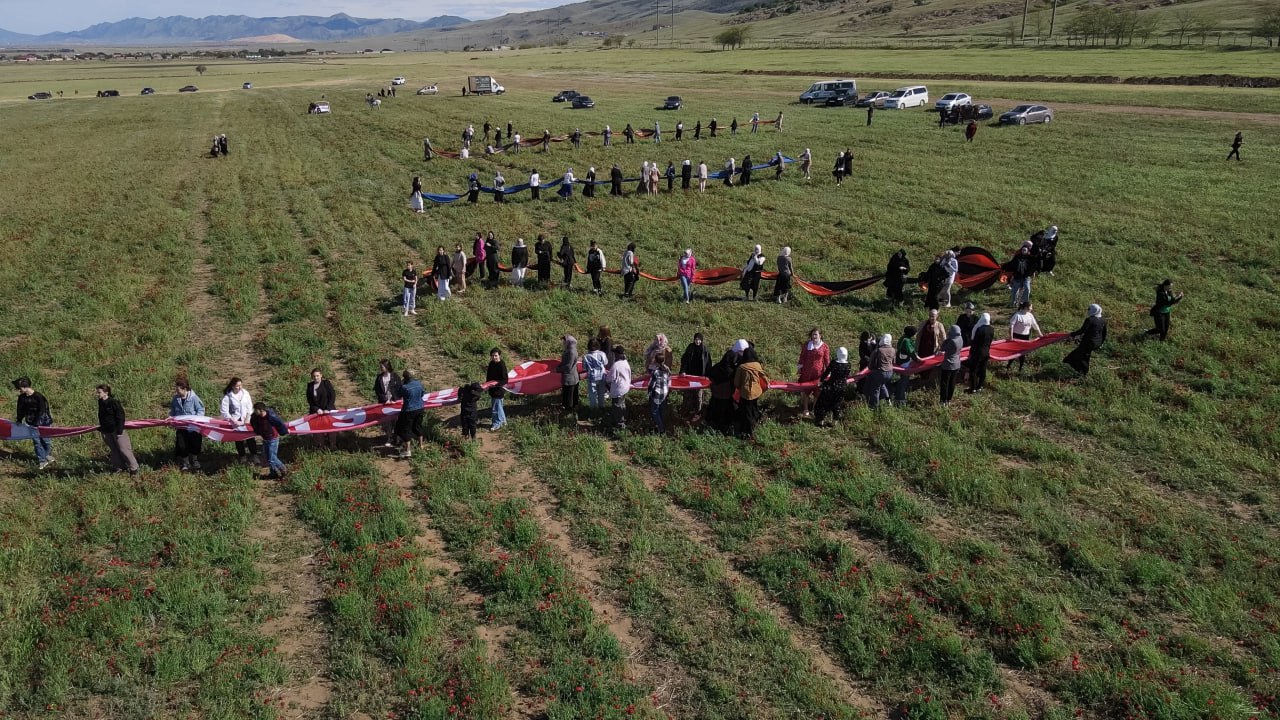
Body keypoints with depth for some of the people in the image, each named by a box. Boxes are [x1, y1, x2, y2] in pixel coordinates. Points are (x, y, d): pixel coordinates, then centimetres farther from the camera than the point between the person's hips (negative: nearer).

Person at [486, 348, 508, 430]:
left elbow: (504, 380, -20)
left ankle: (497, 424, 13)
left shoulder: (502, 365, -20)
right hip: (492, 388, 9)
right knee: (498, 406, 21)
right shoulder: (491, 363, 5)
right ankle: (503, 421, 36)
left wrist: (496, 384, -29)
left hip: (498, 389, -9)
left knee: (495, 407, -1)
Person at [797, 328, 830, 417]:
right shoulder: (806, 345, -2)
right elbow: (802, 357, 4)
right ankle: (805, 409, 22)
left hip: (818, 372, -1)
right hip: (806, 371, 1)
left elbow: (827, 360, -2)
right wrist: (799, 368, 4)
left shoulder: (825, 347, -6)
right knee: (805, 390, 9)